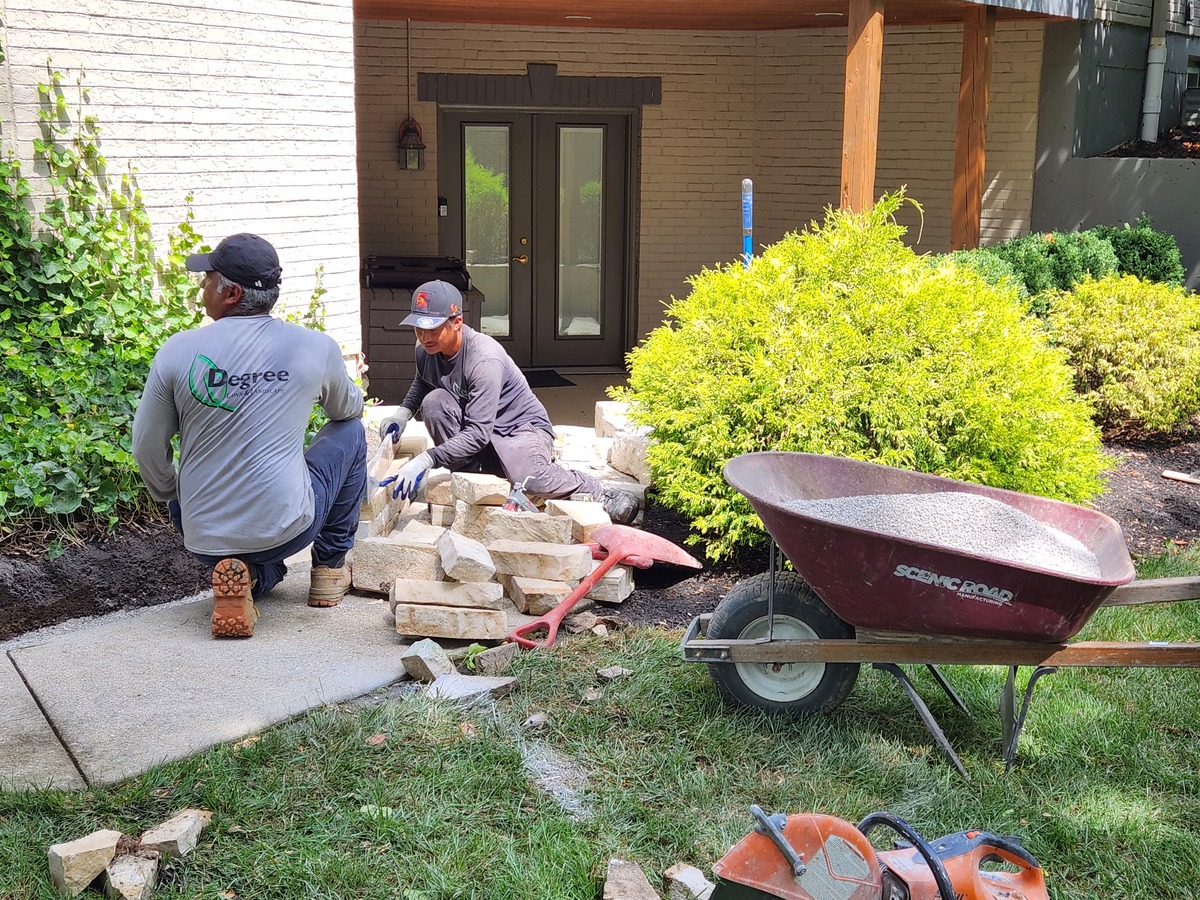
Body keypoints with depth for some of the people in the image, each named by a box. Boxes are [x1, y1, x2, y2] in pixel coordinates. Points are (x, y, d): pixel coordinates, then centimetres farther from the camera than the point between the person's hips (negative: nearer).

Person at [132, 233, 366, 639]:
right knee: (350, 434, 23)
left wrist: (172, 498, 20)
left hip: (203, 538, 2)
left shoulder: (178, 351, -9)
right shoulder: (316, 347, -9)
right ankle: (331, 568, 27)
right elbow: (350, 409, 13)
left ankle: (251, 574, 7)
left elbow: (147, 449, -1)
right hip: (287, 528, -1)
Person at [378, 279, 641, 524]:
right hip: (473, 427, 6)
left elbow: (478, 434, -34)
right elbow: (422, 382, 19)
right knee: (434, 402, -22)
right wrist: (403, 412, -1)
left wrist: (425, 459, -41)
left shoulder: (483, 359, -30)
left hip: (522, 427, -6)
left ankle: (602, 494, -11)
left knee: (528, 477, -38)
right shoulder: (426, 351, -8)